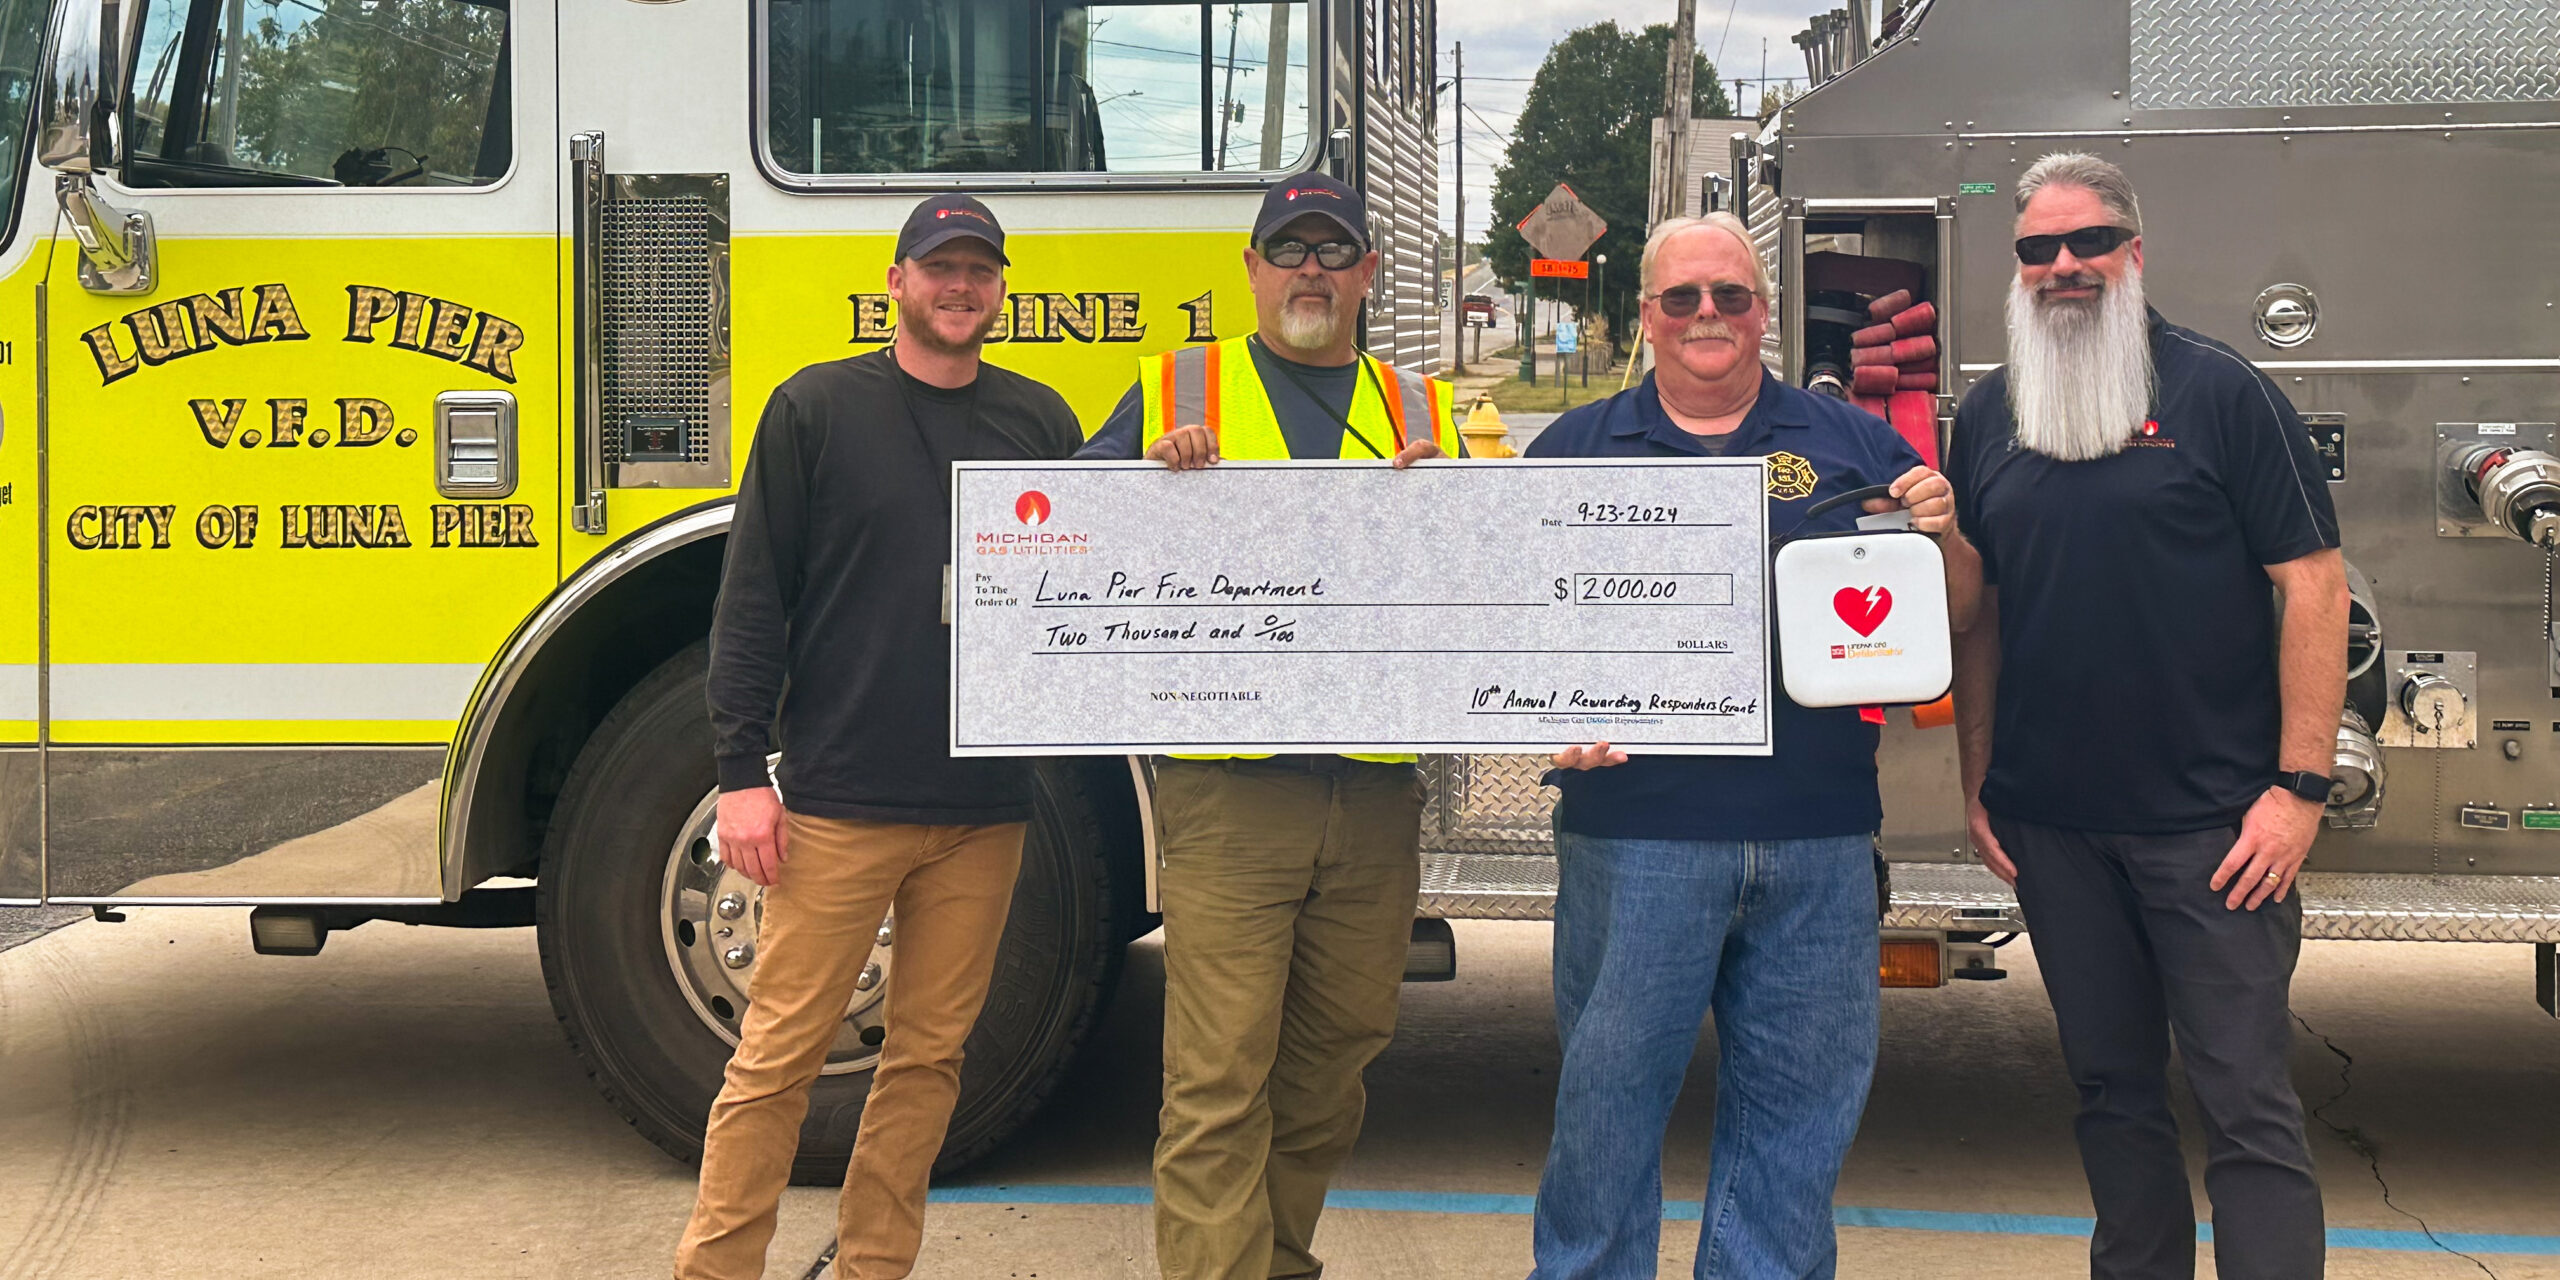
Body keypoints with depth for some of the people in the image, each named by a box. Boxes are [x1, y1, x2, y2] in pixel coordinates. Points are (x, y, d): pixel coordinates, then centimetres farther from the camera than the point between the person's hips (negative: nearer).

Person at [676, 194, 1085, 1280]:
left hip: (985, 808, 3)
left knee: (929, 1053, 10)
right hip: (838, 798, -3)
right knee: (781, 1052, 0)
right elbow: (753, 596, -1)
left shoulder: (1042, 420, 11)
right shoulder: (816, 408, 2)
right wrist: (741, 770, -7)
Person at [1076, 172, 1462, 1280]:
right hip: (1229, 786, -3)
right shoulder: (1175, 390, 10)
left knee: (1334, 1055, 13)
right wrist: (1154, 476, -11)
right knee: (1219, 1075, -8)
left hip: (1375, 793, 4)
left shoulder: (1419, 411, 16)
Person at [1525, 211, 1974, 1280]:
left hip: (1817, 840, 2)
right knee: (1608, 1093, 4)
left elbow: (1954, 612, 14)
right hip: (1635, 830, -1)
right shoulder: (1576, 450, 9)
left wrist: (1941, 535, -7)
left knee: (1798, 1109, 9)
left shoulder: (1850, 443, 12)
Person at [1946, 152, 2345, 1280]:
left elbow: (2314, 583, -7)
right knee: (2111, 1086, 14)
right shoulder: (1989, 414, 9)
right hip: (2052, 824, 5)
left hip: (2213, 824, -4)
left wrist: (2299, 783, -12)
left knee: (2246, 1103, -3)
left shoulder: (2219, 391, -4)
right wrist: (1978, 782, 10)